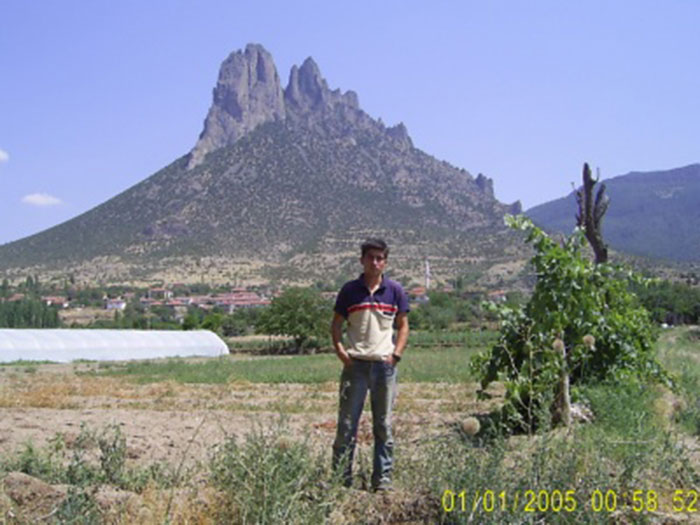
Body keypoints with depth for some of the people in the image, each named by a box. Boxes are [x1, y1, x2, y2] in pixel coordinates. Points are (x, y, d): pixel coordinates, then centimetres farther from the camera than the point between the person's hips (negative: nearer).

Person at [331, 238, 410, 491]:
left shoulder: (395, 291, 5)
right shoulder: (349, 290, 3)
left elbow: (403, 326, 10)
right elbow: (336, 325, 9)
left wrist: (396, 354, -3)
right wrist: (340, 351, -5)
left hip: (384, 365, 1)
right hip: (355, 364, -1)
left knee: (383, 425, 7)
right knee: (346, 424, 2)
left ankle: (383, 478, 16)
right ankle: (341, 478, 10)